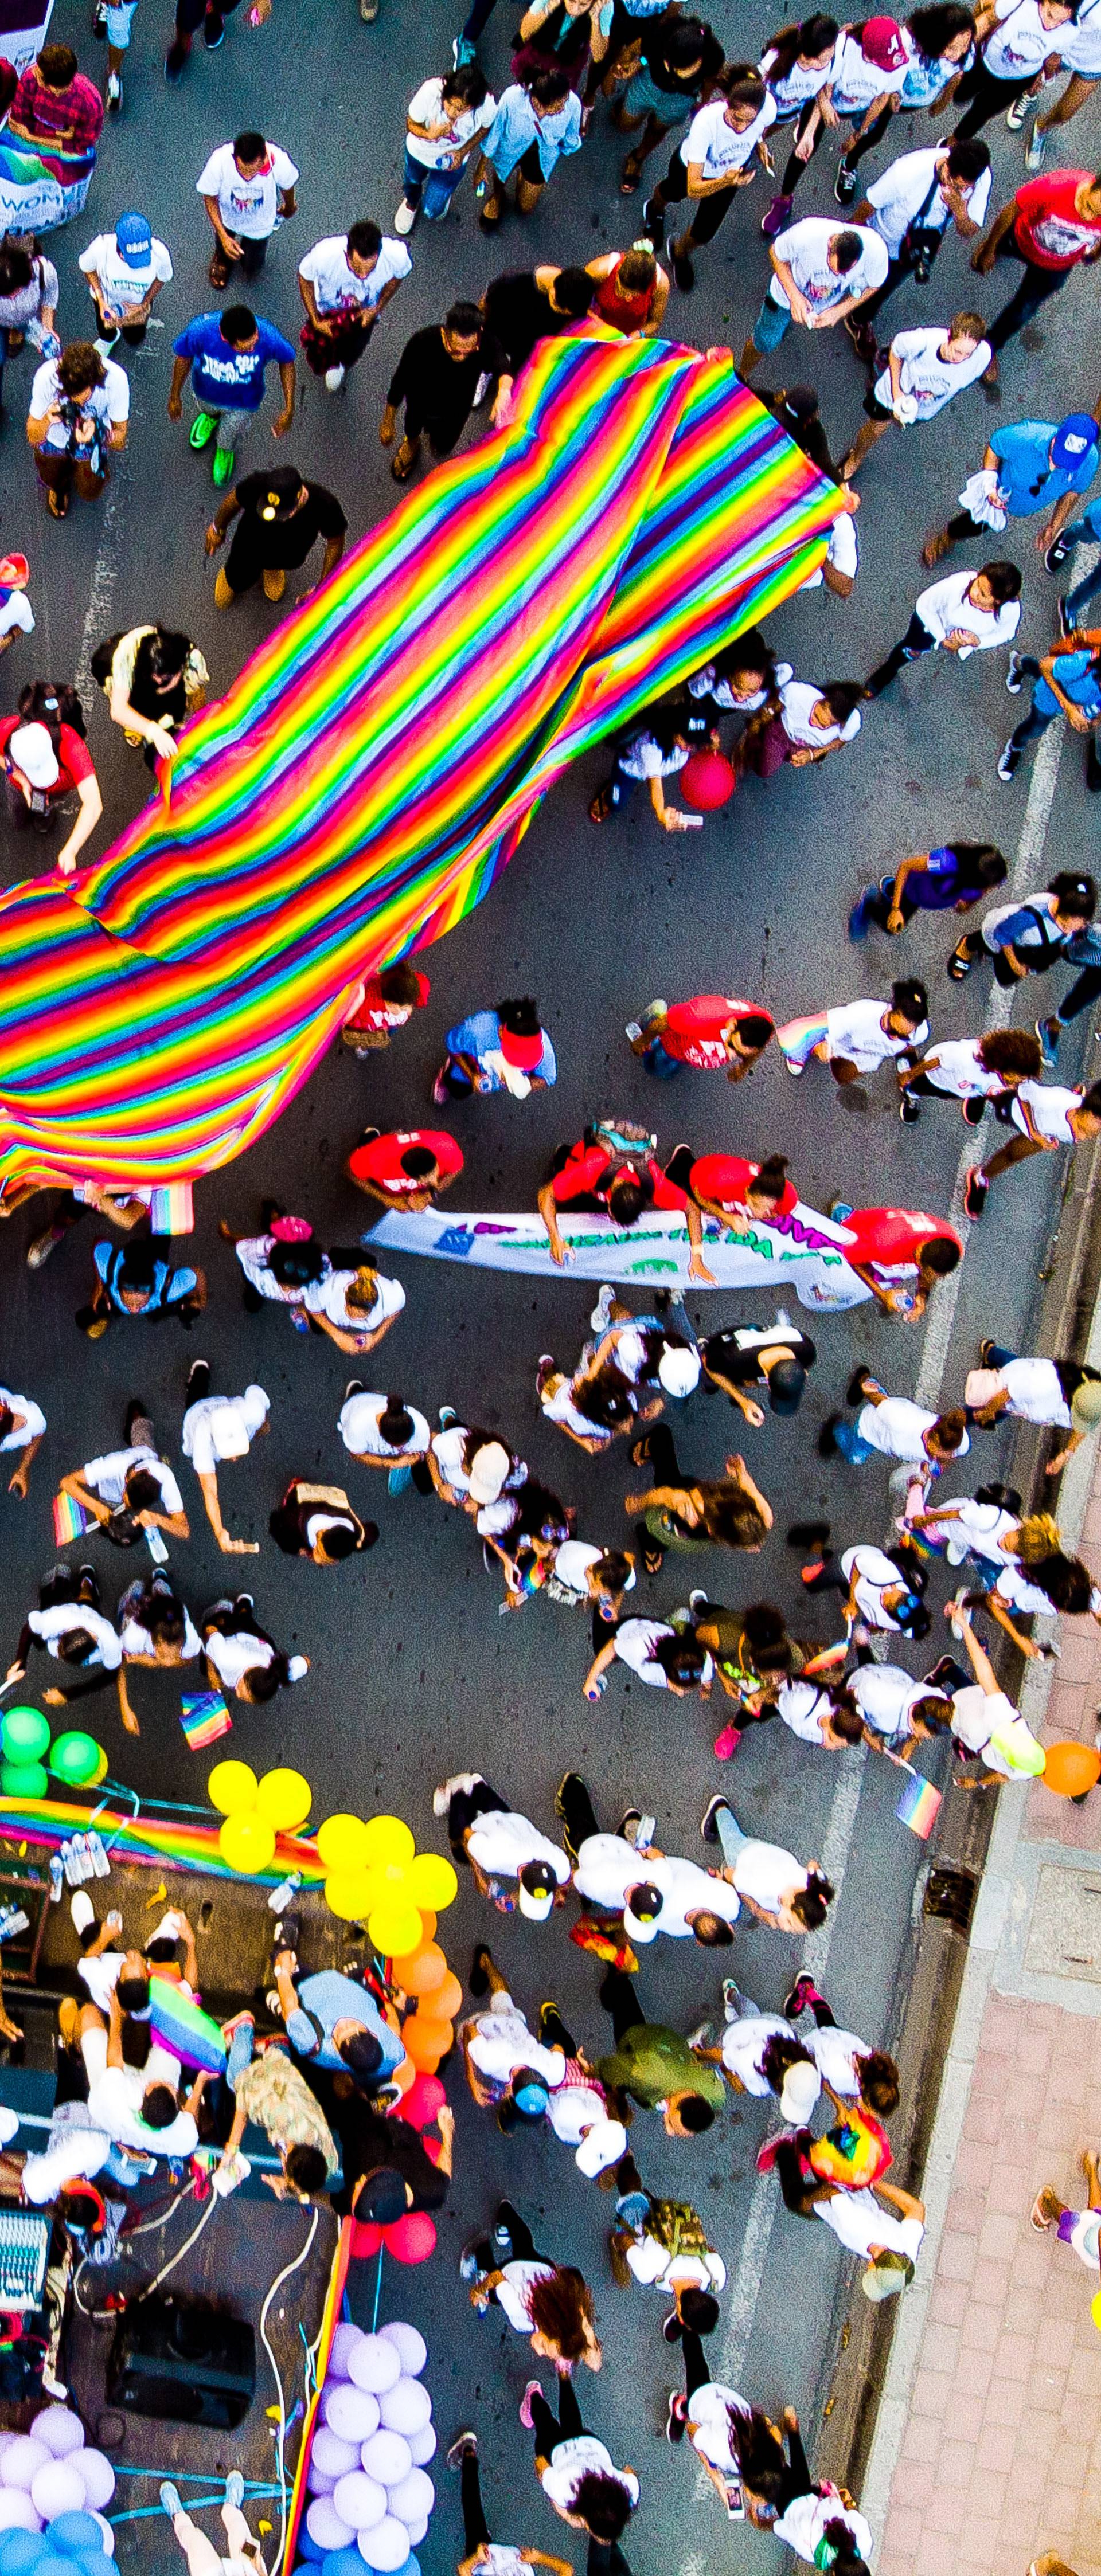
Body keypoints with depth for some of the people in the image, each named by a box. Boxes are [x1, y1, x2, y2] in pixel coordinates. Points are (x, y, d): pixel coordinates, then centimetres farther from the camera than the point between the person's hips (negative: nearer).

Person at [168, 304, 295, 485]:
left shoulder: (268, 337, -42)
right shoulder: (201, 330, -41)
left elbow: (287, 361, -19)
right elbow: (184, 356, -18)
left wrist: (289, 409, -21)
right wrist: (175, 397, -4)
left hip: (243, 404, 0)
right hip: (205, 393, 0)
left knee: (230, 441, 29)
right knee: (208, 409, 36)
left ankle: (226, 451, 66)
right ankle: (211, 416, 74)